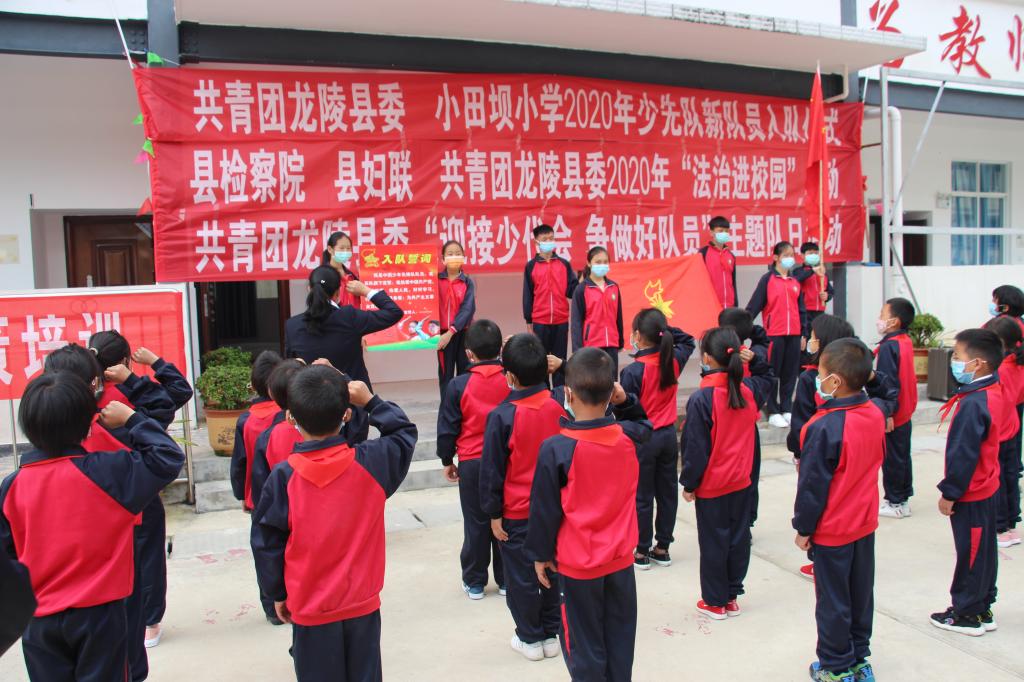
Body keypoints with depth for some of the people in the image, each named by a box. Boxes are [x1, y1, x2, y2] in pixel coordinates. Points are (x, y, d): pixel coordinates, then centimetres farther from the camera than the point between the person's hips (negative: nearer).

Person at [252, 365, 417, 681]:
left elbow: (267, 544, -7)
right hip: (363, 603, 2)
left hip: (311, 609, -1)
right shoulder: (370, 462, -14)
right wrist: (370, 401, 3)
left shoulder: (283, 476, -16)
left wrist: (277, 594, 7)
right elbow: (404, 432, 6)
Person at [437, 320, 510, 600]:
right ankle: (506, 579, 23)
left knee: (476, 523, 9)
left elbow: (447, 428, -5)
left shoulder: (459, 385, -11)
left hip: (472, 464, -1)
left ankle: (474, 581, 20)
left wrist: (447, 461, 10)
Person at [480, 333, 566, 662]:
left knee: (521, 576, 11)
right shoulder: (559, 407, -7)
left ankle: (531, 638, 24)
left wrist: (493, 513, -2)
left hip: (517, 513, -4)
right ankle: (552, 634, 29)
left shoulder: (502, 416, -18)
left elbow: (492, 470, -12)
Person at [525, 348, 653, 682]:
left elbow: (545, 509, -13)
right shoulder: (628, 436, -9)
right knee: (620, 637, 19)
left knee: (584, 642, 11)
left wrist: (540, 554, 0)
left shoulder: (555, 449, -21)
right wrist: (626, 402, 0)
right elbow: (644, 426, 18)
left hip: (577, 564, -4)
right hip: (621, 558, 4)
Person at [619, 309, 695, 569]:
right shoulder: (673, 361, -4)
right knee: (667, 492, 14)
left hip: (643, 439, -5)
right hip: (668, 435, 6)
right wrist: (665, 329, 4)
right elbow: (688, 341, 18)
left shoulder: (633, 371, -21)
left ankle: (642, 552, 16)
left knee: (642, 497, 6)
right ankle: (662, 548, 25)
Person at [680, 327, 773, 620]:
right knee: (739, 538, 15)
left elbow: (695, 448, -17)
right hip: (742, 481, 6)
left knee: (713, 543, 7)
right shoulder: (749, 389, -4)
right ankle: (732, 597, 27)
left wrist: (688, 484, -7)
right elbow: (766, 379, 23)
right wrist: (754, 360, 6)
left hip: (712, 485, -6)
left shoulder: (701, 399, -21)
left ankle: (715, 602, 19)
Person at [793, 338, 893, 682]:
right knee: (861, 593, 19)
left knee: (833, 601, 8)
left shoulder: (824, 427, -27)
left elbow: (812, 485, -19)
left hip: (831, 529, -7)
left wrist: (803, 527, -8)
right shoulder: (876, 412, -8)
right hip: (866, 522, 7)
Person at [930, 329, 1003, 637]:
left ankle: (967, 615, 17)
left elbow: (963, 454, -24)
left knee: (971, 553, 4)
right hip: (985, 488, 10)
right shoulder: (992, 392, 5)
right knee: (983, 551, 18)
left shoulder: (973, 403, -26)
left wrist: (949, 493, -15)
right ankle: (982, 610, 30)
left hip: (969, 495, -10)